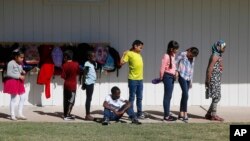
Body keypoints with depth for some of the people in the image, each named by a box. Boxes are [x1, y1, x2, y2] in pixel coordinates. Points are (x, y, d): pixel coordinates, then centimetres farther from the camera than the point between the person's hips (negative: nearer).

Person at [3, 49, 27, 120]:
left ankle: (20, 114, 16)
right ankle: (12, 115, 10)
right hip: (12, 82, -8)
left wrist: (23, 72, -1)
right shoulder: (11, 63, -16)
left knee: (23, 97, 6)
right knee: (13, 99, -1)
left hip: (19, 82, 8)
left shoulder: (20, 64, 9)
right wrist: (19, 76, -20)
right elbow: (9, 73, -21)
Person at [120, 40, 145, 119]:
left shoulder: (139, 54, 12)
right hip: (133, 79, -6)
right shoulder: (129, 54, -7)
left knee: (139, 98, 12)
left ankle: (139, 113, 19)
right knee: (132, 97, 0)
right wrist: (124, 55, -14)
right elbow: (122, 63, -13)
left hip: (140, 79, 6)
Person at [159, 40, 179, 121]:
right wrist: (161, 78, -6)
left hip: (172, 77, 9)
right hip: (168, 77, -9)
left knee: (169, 96, 13)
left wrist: (176, 72, 6)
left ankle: (167, 114, 19)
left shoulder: (173, 55, 9)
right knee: (167, 96, -5)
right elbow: (162, 68, -15)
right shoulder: (166, 56, -17)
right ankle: (166, 116, -1)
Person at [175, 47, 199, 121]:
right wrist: (176, 71, -4)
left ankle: (181, 114, 12)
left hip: (188, 79, 6)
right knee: (185, 95, -15)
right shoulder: (182, 55, -4)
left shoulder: (192, 58, 15)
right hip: (182, 77, -6)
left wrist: (191, 81, 20)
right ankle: (185, 114, -12)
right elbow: (175, 63, -1)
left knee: (184, 95, 7)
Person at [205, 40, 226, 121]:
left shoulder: (218, 56, 17)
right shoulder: (215, 56, -13)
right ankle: (213, 115, 0)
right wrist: (208, 81, -20)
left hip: (217, 80, 10)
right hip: (214, 79, -10)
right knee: (216, 97, -6)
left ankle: (208, 114, 16)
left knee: (217, 97, 11)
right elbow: (210, 69, -18)